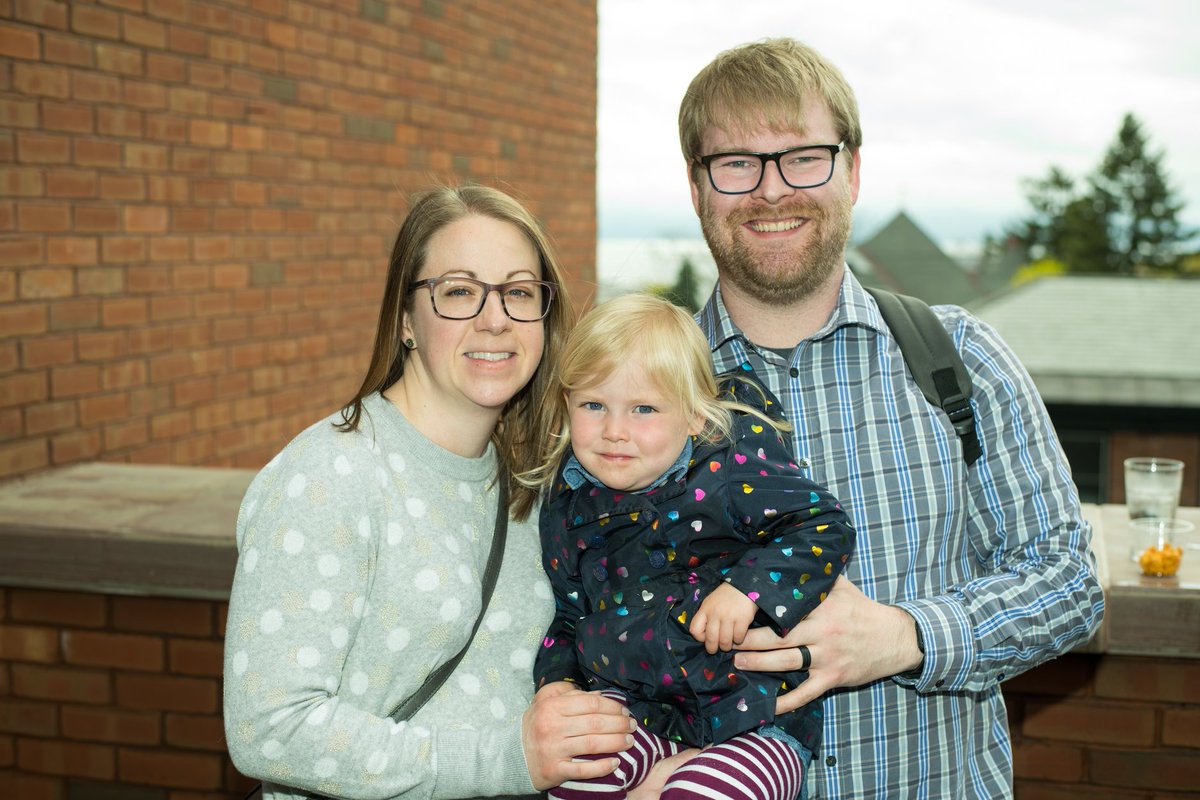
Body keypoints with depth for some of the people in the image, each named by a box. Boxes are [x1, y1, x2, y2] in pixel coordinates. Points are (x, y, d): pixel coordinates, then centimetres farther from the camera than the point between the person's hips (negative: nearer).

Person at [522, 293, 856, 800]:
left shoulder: (728, 473, -12)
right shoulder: (569, 508, 5)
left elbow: (824, 522, -14)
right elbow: (568, 616, 19)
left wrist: (749, 588, -25)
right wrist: (557, 683, 3)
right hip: (640, 706, 5)